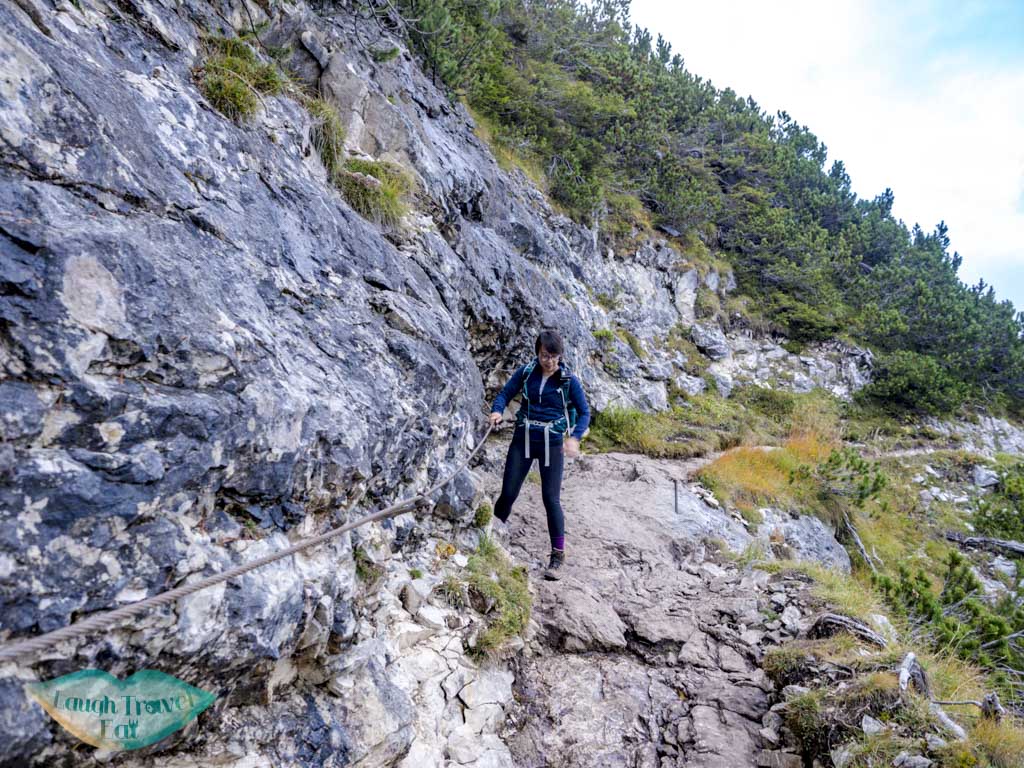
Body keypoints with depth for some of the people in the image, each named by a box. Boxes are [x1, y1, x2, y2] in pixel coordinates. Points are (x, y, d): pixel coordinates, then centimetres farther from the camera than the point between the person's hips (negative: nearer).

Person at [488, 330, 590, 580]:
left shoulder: (568, 380, -6)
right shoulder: (526, 372, -2)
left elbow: (584, 412, -3)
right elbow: (506, 393, 2)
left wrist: (574, 437, -20)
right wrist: (497, 411, -21)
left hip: (552, 444, -1)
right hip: (523, 439, 2)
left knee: (551, 499, -3)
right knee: (508, 493, 0)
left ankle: (558, 556, 9)